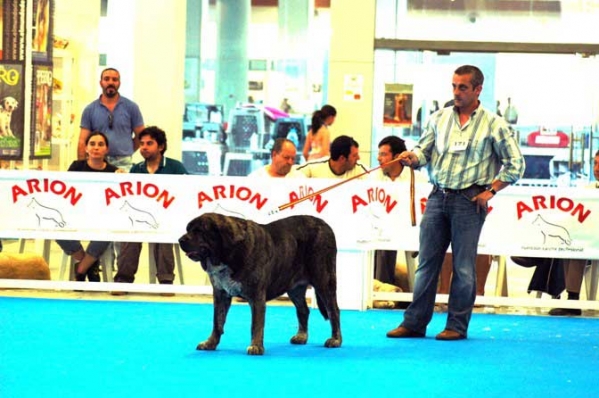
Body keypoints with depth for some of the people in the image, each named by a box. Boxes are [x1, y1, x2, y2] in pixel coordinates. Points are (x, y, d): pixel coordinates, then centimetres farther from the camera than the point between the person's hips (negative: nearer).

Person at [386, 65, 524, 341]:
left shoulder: (493, 124, -1)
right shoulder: (439, 118, 11)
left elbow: (515, 164, 2)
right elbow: (424, 150, 10)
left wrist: (491, 191, -4)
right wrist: (412, 158, -14)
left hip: (469, 200, -4)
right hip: (438, 195, 4)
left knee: (464, 266, 0)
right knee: (427, 262, 5)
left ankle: (457, 326, 7)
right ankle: (414, 323, 8)